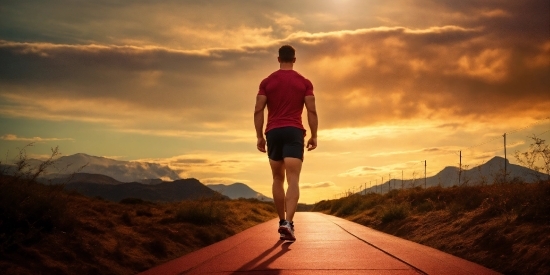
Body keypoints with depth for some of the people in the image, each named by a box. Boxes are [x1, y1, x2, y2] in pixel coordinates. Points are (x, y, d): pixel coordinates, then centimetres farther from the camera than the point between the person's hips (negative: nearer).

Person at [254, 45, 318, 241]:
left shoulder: (267, 82, 7)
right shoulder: (304, 82, 5)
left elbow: (258, 110, 1)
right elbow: (312, 111, -1)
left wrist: (259, 136, 6)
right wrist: (314, 136, 6)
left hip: (273, 132, 2)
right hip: (294, 132, -2)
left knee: (278, 179, 16)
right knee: (293, 180, -10)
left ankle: (282, 221, 22)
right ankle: (288, 222, -27)